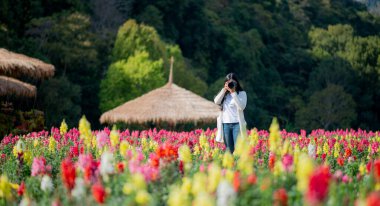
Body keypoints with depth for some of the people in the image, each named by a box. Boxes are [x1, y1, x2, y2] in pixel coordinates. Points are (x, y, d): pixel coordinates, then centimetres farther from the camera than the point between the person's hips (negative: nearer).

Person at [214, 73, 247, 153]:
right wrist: (224, 90, -6)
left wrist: (233, 92, -14)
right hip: (225, 124, 4)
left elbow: (242, 106, -13)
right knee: (229, 149, 5)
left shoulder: (242, 93, 2)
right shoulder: (224, 93, 14)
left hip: (237, 123, -4)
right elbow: (216, 102, 0)